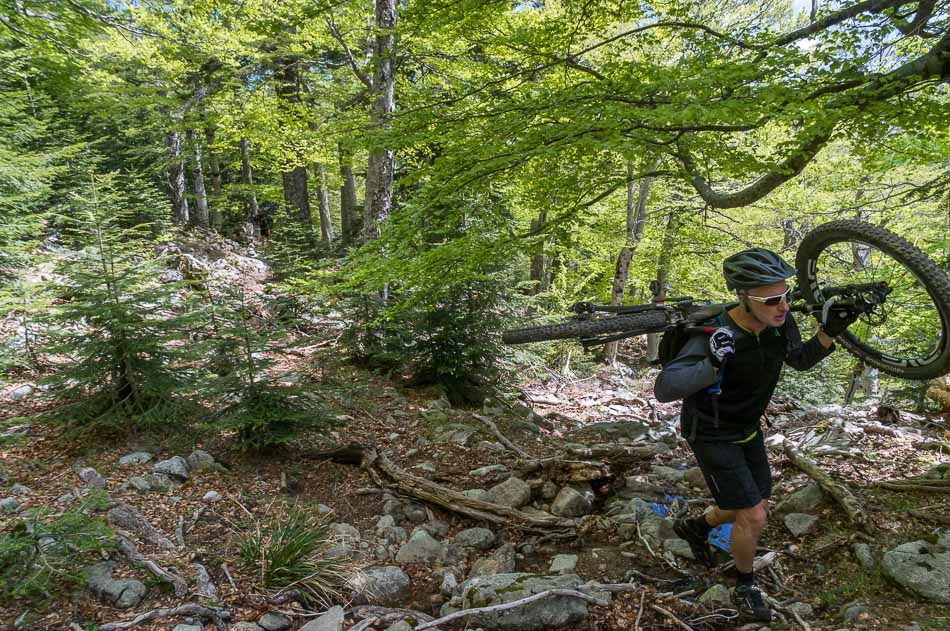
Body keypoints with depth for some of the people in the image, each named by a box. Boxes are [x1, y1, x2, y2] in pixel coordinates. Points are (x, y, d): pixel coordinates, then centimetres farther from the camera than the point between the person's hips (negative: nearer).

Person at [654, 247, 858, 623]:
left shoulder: (780, 322, -14)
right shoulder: (717, 336, -33)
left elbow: (800, 360, 5)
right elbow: (664, 388, -39)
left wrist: (830, 332, -13)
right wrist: (712, 365, -54)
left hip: (747, 429, 7)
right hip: (712, 436, -7)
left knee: (755, 510, 17)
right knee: (753, 517, -6)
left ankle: (694, 527, 44)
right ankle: (745, 585, 22)